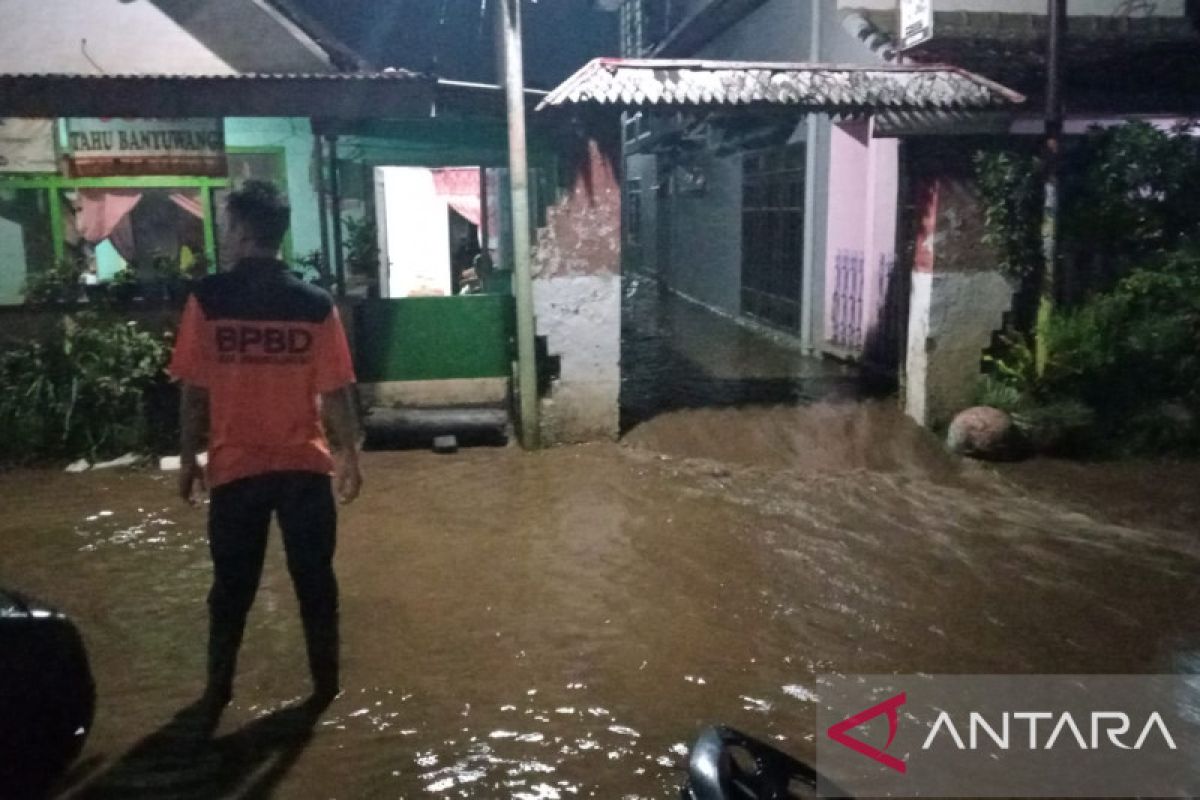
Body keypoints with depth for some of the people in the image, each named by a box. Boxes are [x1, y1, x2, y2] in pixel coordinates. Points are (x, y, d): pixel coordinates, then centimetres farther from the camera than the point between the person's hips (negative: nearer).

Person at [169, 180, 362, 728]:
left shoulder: (208, 299, -8)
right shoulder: (316, 305, -6)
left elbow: (194, 390, -5)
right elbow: (335, 393, -4)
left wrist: (189, 457, 8)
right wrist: (349, 454, 8)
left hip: (236, 467, 0)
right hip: (305, 466, 0)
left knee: (232, 584, 14)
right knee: (315, 578, 13)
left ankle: (218, 691, 26)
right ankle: (325, 683, 24)